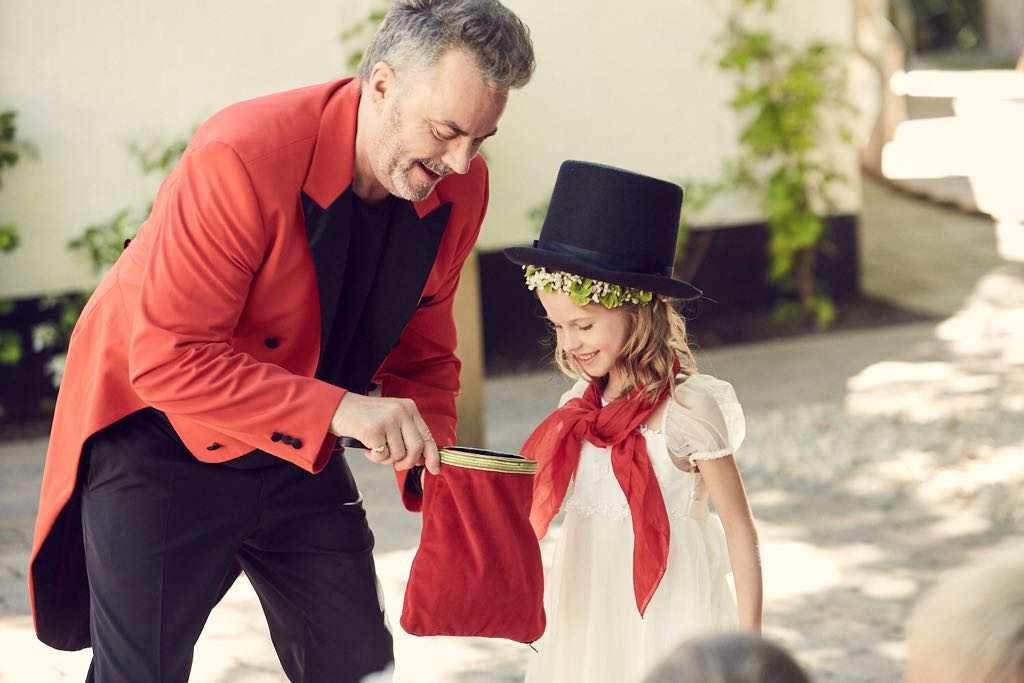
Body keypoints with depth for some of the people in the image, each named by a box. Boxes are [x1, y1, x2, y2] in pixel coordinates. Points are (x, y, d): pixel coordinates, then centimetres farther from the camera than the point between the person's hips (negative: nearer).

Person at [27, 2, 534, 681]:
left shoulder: (460, 189, -9)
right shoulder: (240, 159, -30)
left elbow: (421, 352, 5)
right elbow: (166, 361, -31)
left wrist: (430, 462, -12)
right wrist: (336, 410, -39)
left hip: (301, 448, 6)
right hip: (159, 443, -6)